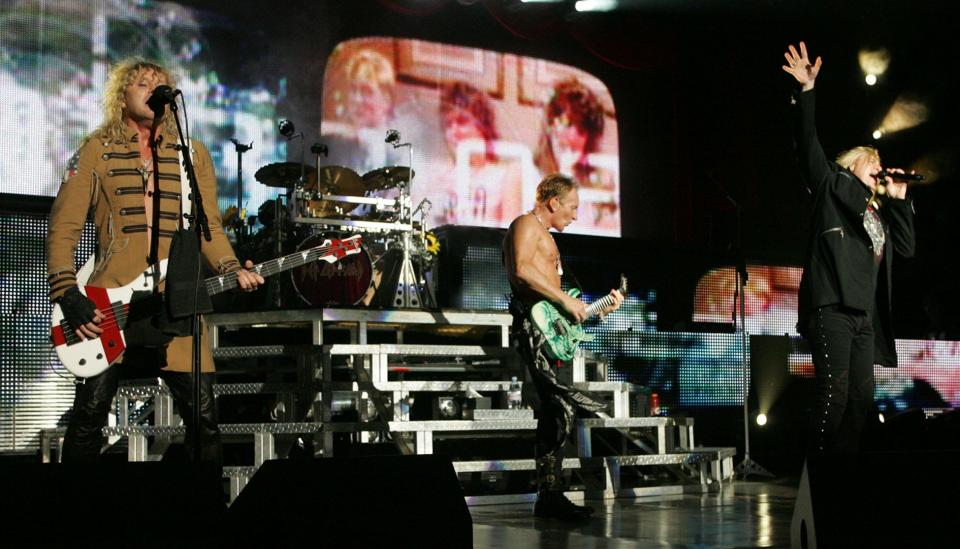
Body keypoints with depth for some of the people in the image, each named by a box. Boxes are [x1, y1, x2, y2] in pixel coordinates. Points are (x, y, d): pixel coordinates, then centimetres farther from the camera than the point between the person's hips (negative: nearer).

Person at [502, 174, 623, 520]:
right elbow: (521, 269, -20)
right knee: (561, 408, -25)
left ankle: (549, 497, 7)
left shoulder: (545, 236, 31)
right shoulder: (526, 224, -1)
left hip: (550, 328, 11)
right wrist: (565, 300, -18)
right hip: (533, 323, -11)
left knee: (555, 413, 6)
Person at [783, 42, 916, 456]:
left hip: (864, 315, 8)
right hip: (832, 306, -8)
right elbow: (808, 144, 1)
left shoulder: (878, 212, 28)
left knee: (862, 399, 1)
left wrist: (899, 199, 18)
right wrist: (807, 91, -7)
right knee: (835, 394, -17)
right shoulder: (832, 186, 12)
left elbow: (906, 247, 22)